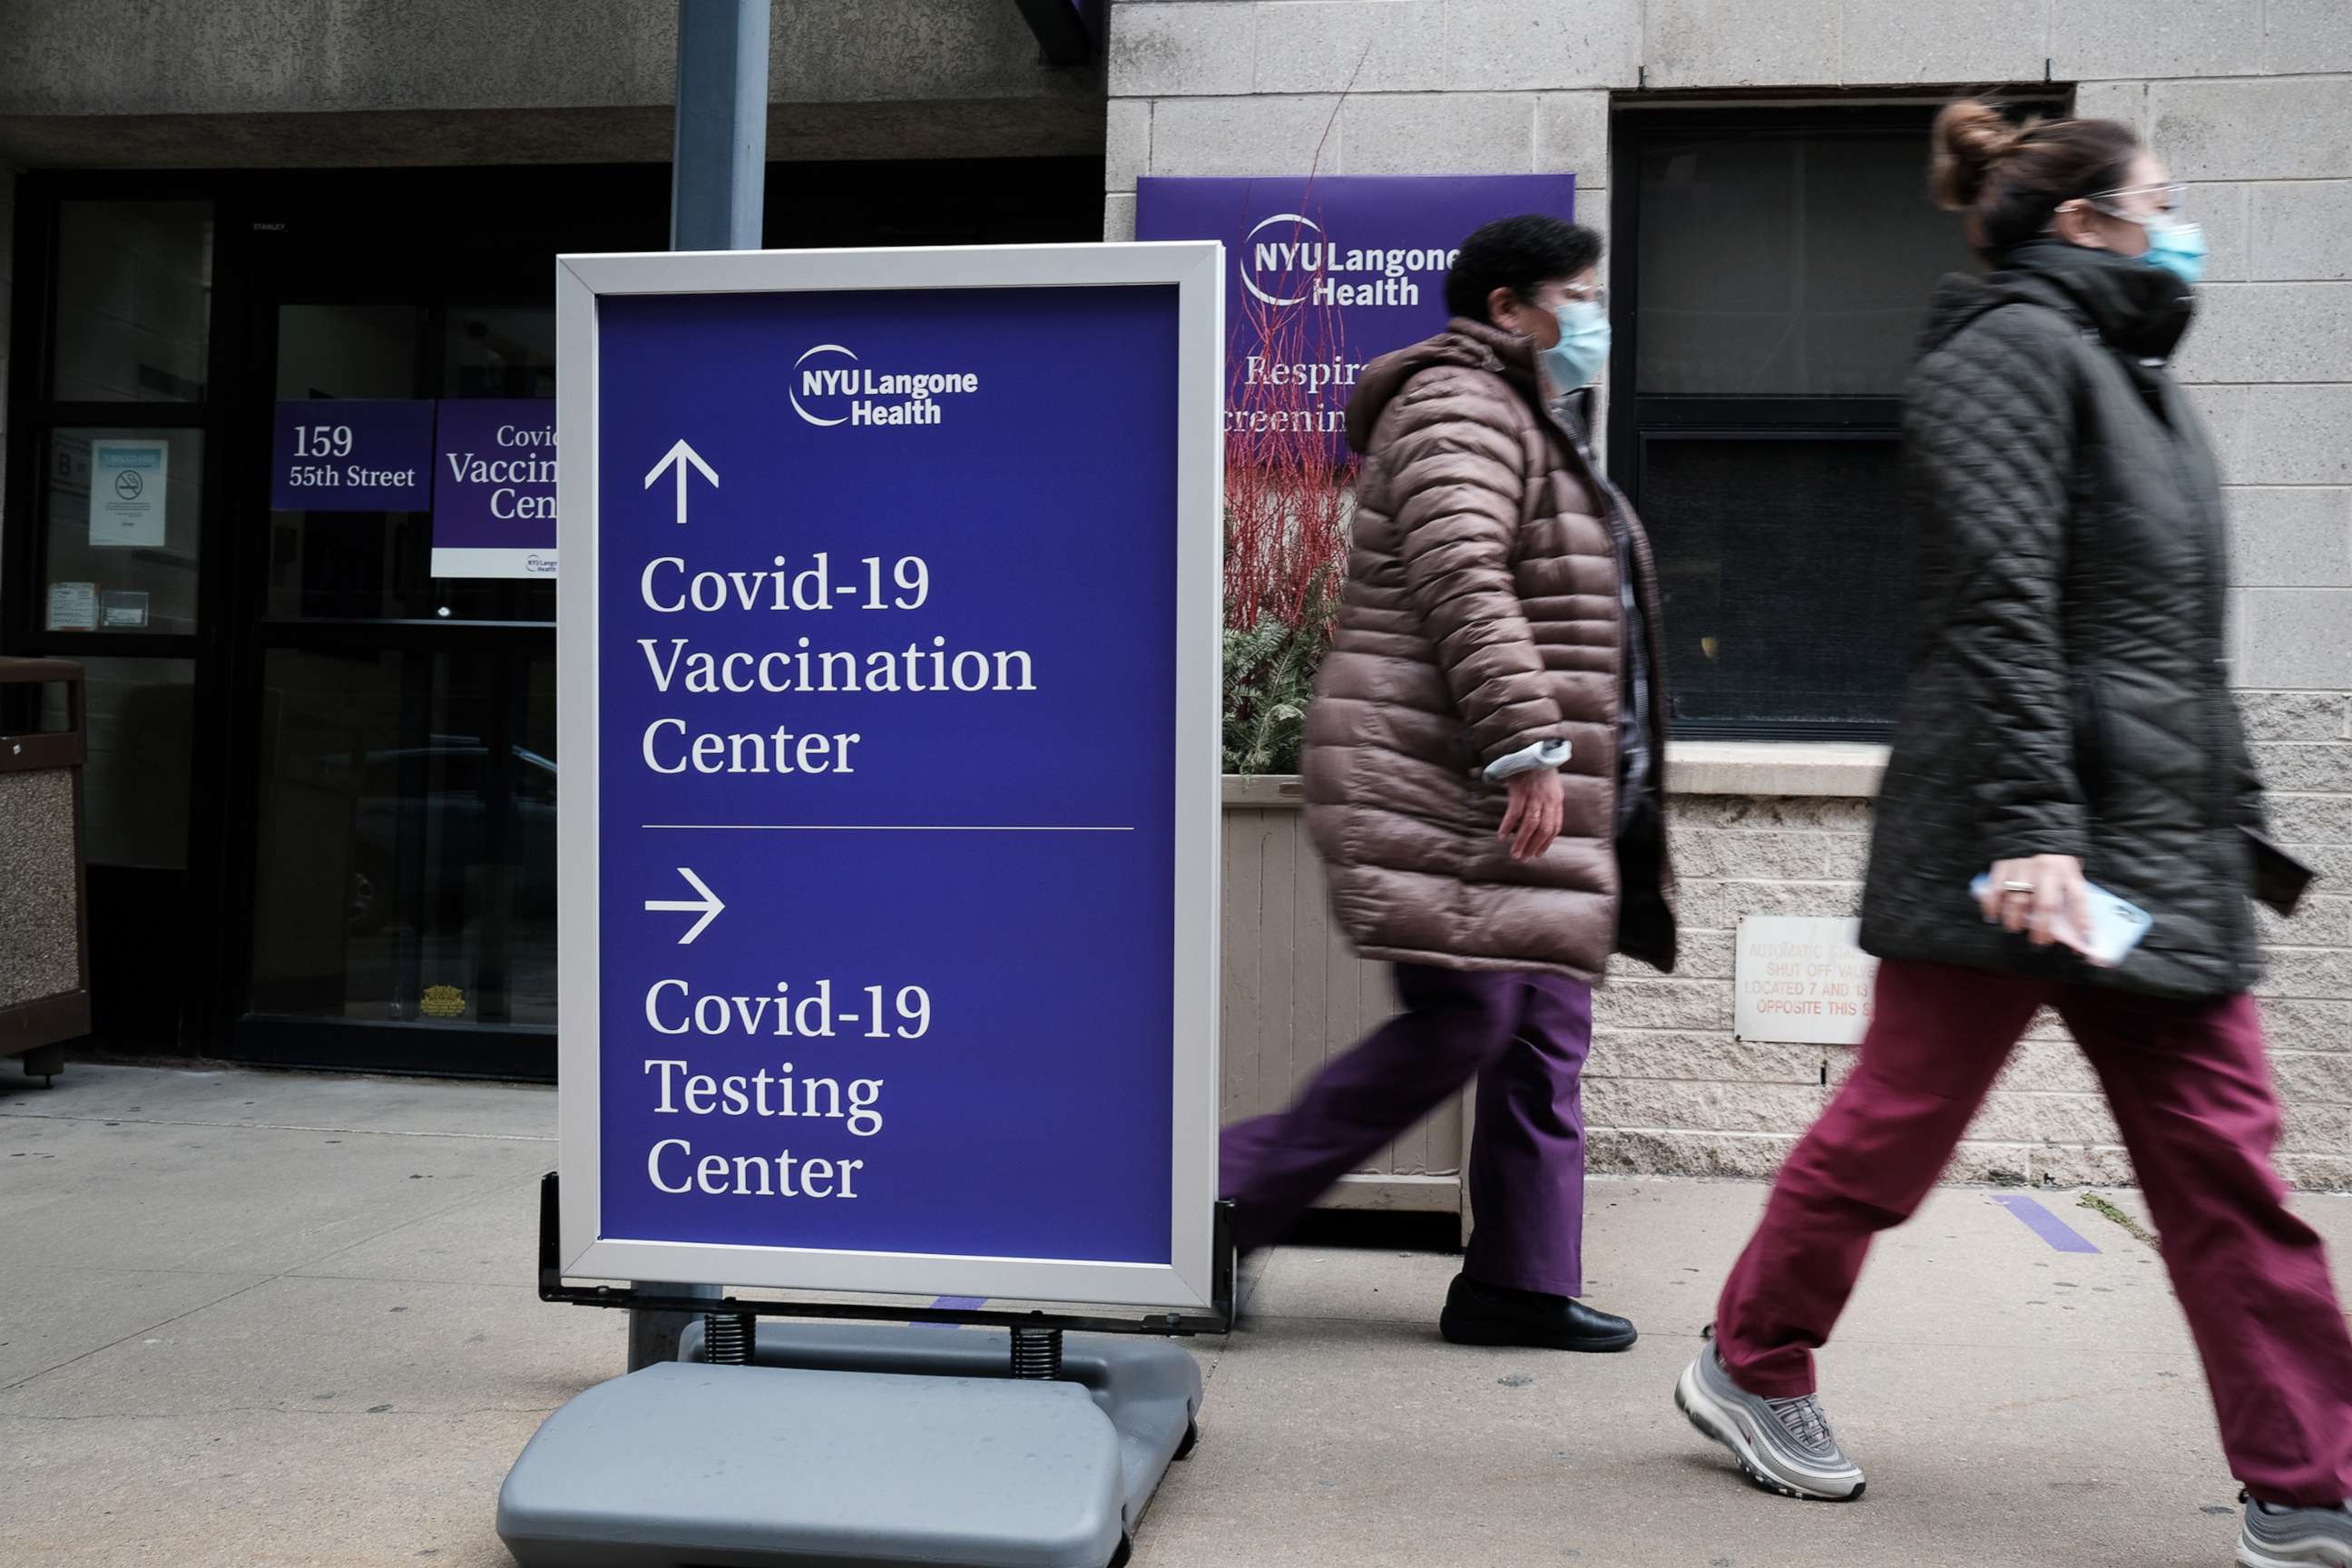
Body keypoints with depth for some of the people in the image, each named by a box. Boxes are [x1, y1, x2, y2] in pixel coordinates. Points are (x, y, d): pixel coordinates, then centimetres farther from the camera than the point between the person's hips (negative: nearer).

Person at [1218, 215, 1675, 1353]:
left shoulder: (1535, 425, 27)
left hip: (1525, 795, 11)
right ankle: (1234, 1195, -2)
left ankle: (1520, 1283, 13)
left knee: (1544, 1036, 7)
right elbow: (1459, 579, -21)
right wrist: (1528, 745, -28)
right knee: (1462, 1021, -13)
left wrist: (1552, 762, 25)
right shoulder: (1459, 406, -6)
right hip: (1447, 789, -11)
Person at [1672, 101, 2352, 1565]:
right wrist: (2030, 823, -25)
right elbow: (2001, 604, -18)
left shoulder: (2131, 371, 23)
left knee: (2224, 1156, 4)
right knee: (1900, 1121, 3)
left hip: (2159, 843, 9)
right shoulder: (2012, 348, -6)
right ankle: (1749, 1370, 22)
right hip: (2021, 831, -9)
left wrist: (2233, 821, 22)